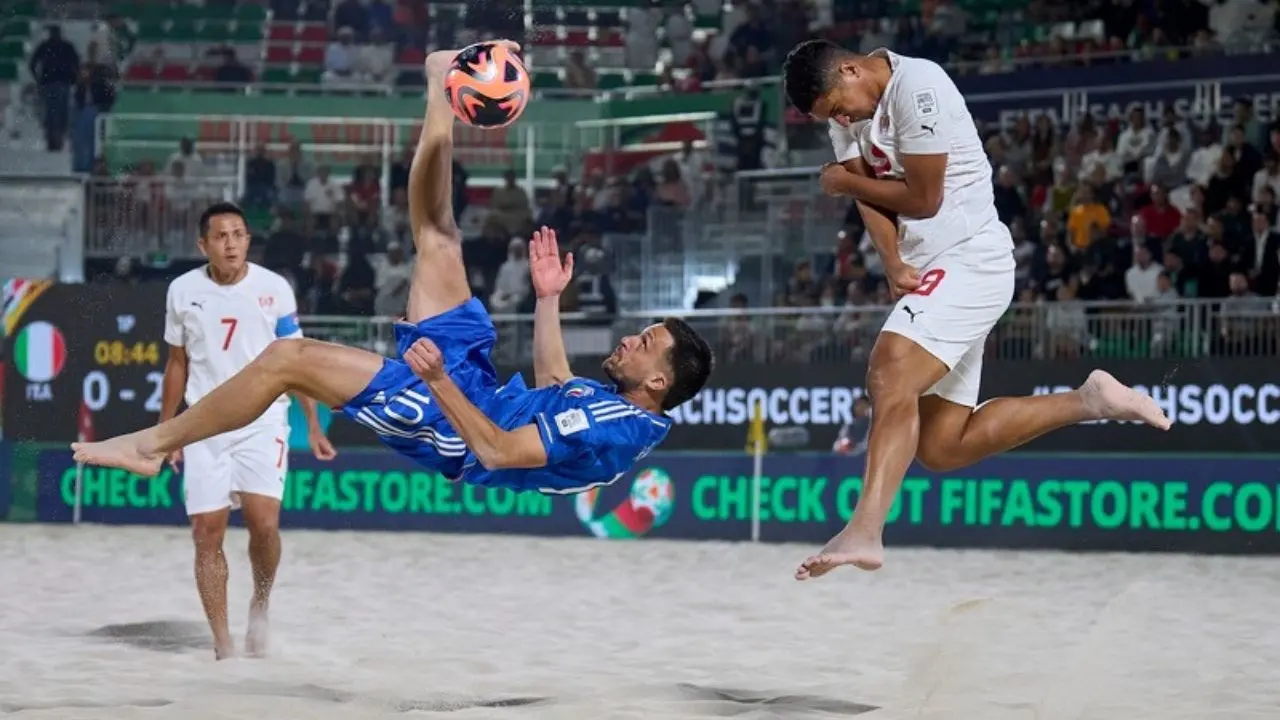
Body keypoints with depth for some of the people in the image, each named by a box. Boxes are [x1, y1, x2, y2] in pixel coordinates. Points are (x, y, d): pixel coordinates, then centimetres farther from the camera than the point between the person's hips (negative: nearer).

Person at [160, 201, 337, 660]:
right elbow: (177, 364, 13)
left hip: (263, 422, -2)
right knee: (207, 533, -3)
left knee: (264, 523, -17)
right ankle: (222, 644, 4)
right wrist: (165, 431, 13)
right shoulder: (183, 291, 3)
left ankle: (260, 605, 11)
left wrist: (313, 425, 2)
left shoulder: (273, 289, -2)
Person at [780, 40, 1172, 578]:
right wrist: (893, 264, -15)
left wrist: (843, 182, -2)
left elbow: (923, 198, -15)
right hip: (928, 273, 10)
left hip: (970, 261, -10)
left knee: (889, 375, -31)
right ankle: (1089, 401, 15)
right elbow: (868, 195, 2)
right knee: (942, 448, 7)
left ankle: (864, 532, -44)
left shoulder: (917, 86, -16)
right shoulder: (845, 110, 10)